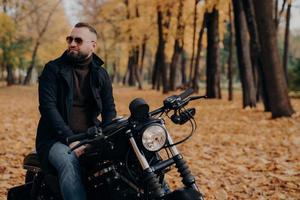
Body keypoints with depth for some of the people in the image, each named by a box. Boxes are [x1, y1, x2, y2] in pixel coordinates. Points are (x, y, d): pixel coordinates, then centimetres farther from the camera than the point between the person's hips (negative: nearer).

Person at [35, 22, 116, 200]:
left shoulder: (101, 74, 12)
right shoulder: (53, 69, 0)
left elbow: (109, 110, 10)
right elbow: (47, 107, -10)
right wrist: (70, 139, -20)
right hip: (57, 138, -3)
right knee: (70, 162, -35)